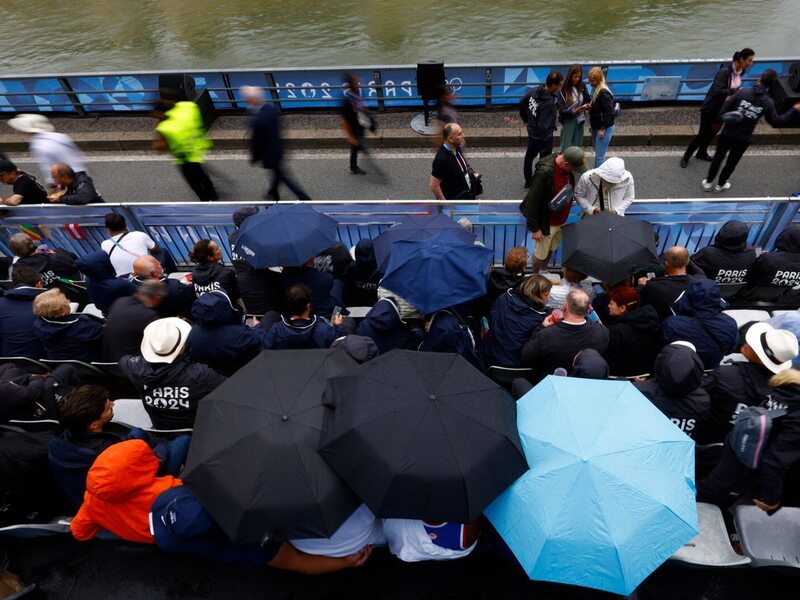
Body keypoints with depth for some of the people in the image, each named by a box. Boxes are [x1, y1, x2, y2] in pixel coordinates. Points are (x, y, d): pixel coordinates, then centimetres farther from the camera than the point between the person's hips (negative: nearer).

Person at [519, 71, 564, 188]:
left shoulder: (535, 91, -8)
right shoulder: (549, 103, -31)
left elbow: (522, 102, 9)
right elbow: (543, 126, -32)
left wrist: (525, 119, 20)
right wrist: (545, 144, -20)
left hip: (531, 132, 8)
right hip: (544, 136, -8)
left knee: (529, 157, 24)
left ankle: (528, 181, 41)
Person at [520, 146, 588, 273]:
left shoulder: (568, 168, -9)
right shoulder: (544, 174, -32)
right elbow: (532, 202, -26)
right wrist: (534, 228, -20)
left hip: (561, 220, 7)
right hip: (546, 223, -7)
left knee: (551, 249, 26)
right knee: (541, 253, 13)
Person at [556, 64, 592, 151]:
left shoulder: (582, 86, 1)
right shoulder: (564, 89, -12)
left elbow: (587, 100, 10)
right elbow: (560, 108, -14)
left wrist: (587, 105, -13)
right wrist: (573, 112, -26)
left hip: (580, 120, 5)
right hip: (568, 121, -4)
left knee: (577, 148, 10)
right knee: (566, 148, -3)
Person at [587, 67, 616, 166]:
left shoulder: (604, 93, -19)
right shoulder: (595, 90, 10)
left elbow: (608, 112, -21)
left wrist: (602, 128, -20)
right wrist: (590, 106, 8)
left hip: (605, 128, -10)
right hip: (596, 127, 10)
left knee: (599, 156, -9)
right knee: (598, 153, 17)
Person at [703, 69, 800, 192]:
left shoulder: (743, 92, -13)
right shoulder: (768, 102, -10)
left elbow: (724, 110, -14)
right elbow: (776, 122, -1)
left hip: (727, 133, 0)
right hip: (743, 139, 1)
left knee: (718, 157, 18)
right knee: (732, 162, 20)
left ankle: (708, 182, 26)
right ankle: (721, 185, 35)